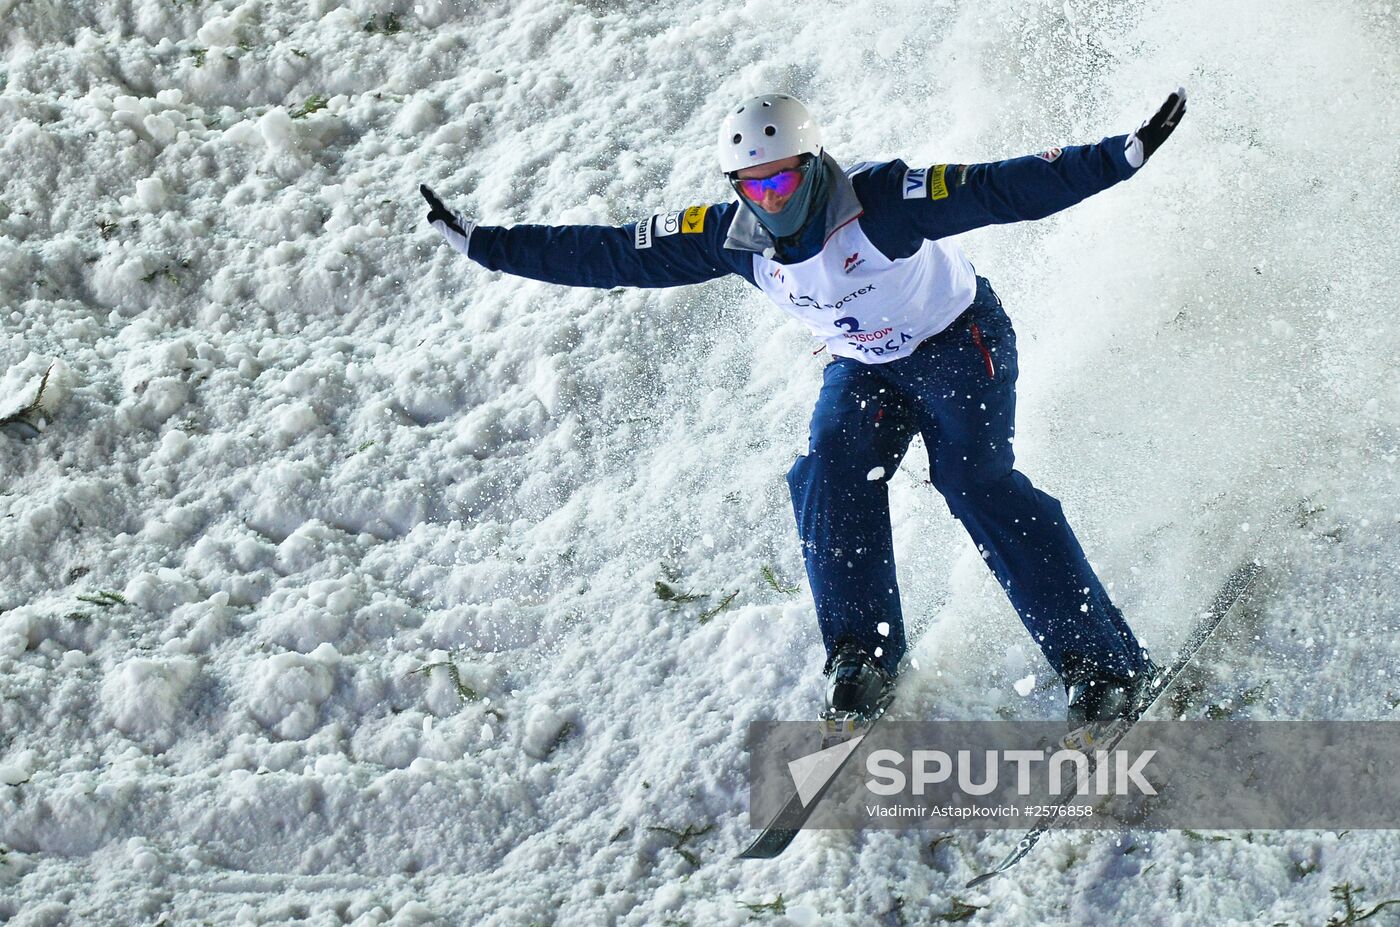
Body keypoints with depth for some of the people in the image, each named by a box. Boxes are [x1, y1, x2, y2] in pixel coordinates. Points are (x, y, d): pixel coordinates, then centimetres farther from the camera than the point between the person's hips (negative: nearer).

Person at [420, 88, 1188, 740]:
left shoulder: (881, 200, -31)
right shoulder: (732, 237, -16)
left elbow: (1003, 190, -35)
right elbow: (612, 256, -12)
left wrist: (1124, 156, -45)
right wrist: (481, 244, -14)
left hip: (959, 339, -5)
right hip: (865, 368, 5)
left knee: (977, 482, -24)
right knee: (828, 476, -21)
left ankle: (1105, 663, -20)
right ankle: (863, 658, -11)